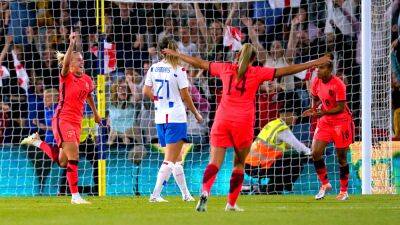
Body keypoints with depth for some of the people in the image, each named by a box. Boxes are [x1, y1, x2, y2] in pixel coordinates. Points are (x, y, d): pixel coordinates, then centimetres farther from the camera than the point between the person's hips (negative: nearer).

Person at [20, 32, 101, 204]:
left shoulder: (87, 80, 10)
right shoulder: (66, 77, -7)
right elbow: (65, 63, -28)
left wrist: (95, 113, 38)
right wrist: (72, 44, -40)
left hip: (76, 122, 7)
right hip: (62, 119, -7)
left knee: (62, 161, 12)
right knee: (74, 157, -14)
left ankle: (36, 141, 32)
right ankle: (75, 196, -9)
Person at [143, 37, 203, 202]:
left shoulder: (153, 69, 4)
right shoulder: (178, 70, -10)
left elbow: (146, 91, 4)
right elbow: (185, 96, -8)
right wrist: (196, 113, 5)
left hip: (160, 117, 6)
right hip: (176, 117, -6)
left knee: (177, 158, 16)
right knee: (171, 159, -6)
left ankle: (185, 194, 20)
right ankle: (156, 194, -15)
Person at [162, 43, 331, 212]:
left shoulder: (225, 68, 9)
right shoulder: (257, 73, 3)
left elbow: (199, 63, 19)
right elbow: (286, 71, 3)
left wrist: (176, 54, 32)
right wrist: (314, 64, 8)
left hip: (222, 121, 2)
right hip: (243, 122, -2)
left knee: (215, 162, -5)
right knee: (239, 163, 13)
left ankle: (205, 192, -29)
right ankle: (231, 203, 12)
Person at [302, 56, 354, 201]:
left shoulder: (338, 85, -21)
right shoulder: (316, 82, -2)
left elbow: (341, 108, -21)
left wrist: (323, 112, -31)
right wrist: (313, 109, -6)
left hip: (341, 121, -6)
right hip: (325, 121, 6)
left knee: (341, 157, 2)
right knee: (315, 152, -7)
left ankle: (344, 191, 14)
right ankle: (325, 184, 11)